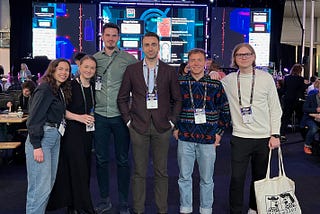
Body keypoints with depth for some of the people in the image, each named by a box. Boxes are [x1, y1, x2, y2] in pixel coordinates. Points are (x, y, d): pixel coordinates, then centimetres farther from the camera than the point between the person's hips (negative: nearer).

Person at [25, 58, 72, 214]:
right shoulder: (45, 89, -11)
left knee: (49, 183, 13)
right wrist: (36, 146, -19)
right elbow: (34, 118, -16)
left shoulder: (62, 90, 15)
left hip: (55, 137, 9)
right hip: (41, 138, -9)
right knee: (41, 187, -8)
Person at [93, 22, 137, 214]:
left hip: (121, 116, -2)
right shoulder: (94, 59, 7)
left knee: (123, 160, 5)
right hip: (100, 115, 2)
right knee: (101, 159, 9)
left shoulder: (129, 59, 1)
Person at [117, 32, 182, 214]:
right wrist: (128, 120, 2)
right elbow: (122, 98, 9)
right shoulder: (132, 70, 5)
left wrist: (172, 121, 1)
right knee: (139, 172, 6)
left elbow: (177, 99, 9)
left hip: (162, 127, 0)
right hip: (139, 126, 0)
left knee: (162, 172, 7)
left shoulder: (170, 71, 5)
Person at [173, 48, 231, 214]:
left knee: (207, 179, 10)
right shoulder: (179, 83, 1)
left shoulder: (215, 85, 0)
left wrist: (219, 132, 4)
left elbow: (225, 110, 7)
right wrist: (174, 127, 6)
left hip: (208, 139, 0)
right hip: (185, 138, 1)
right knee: (184, 177, 10)